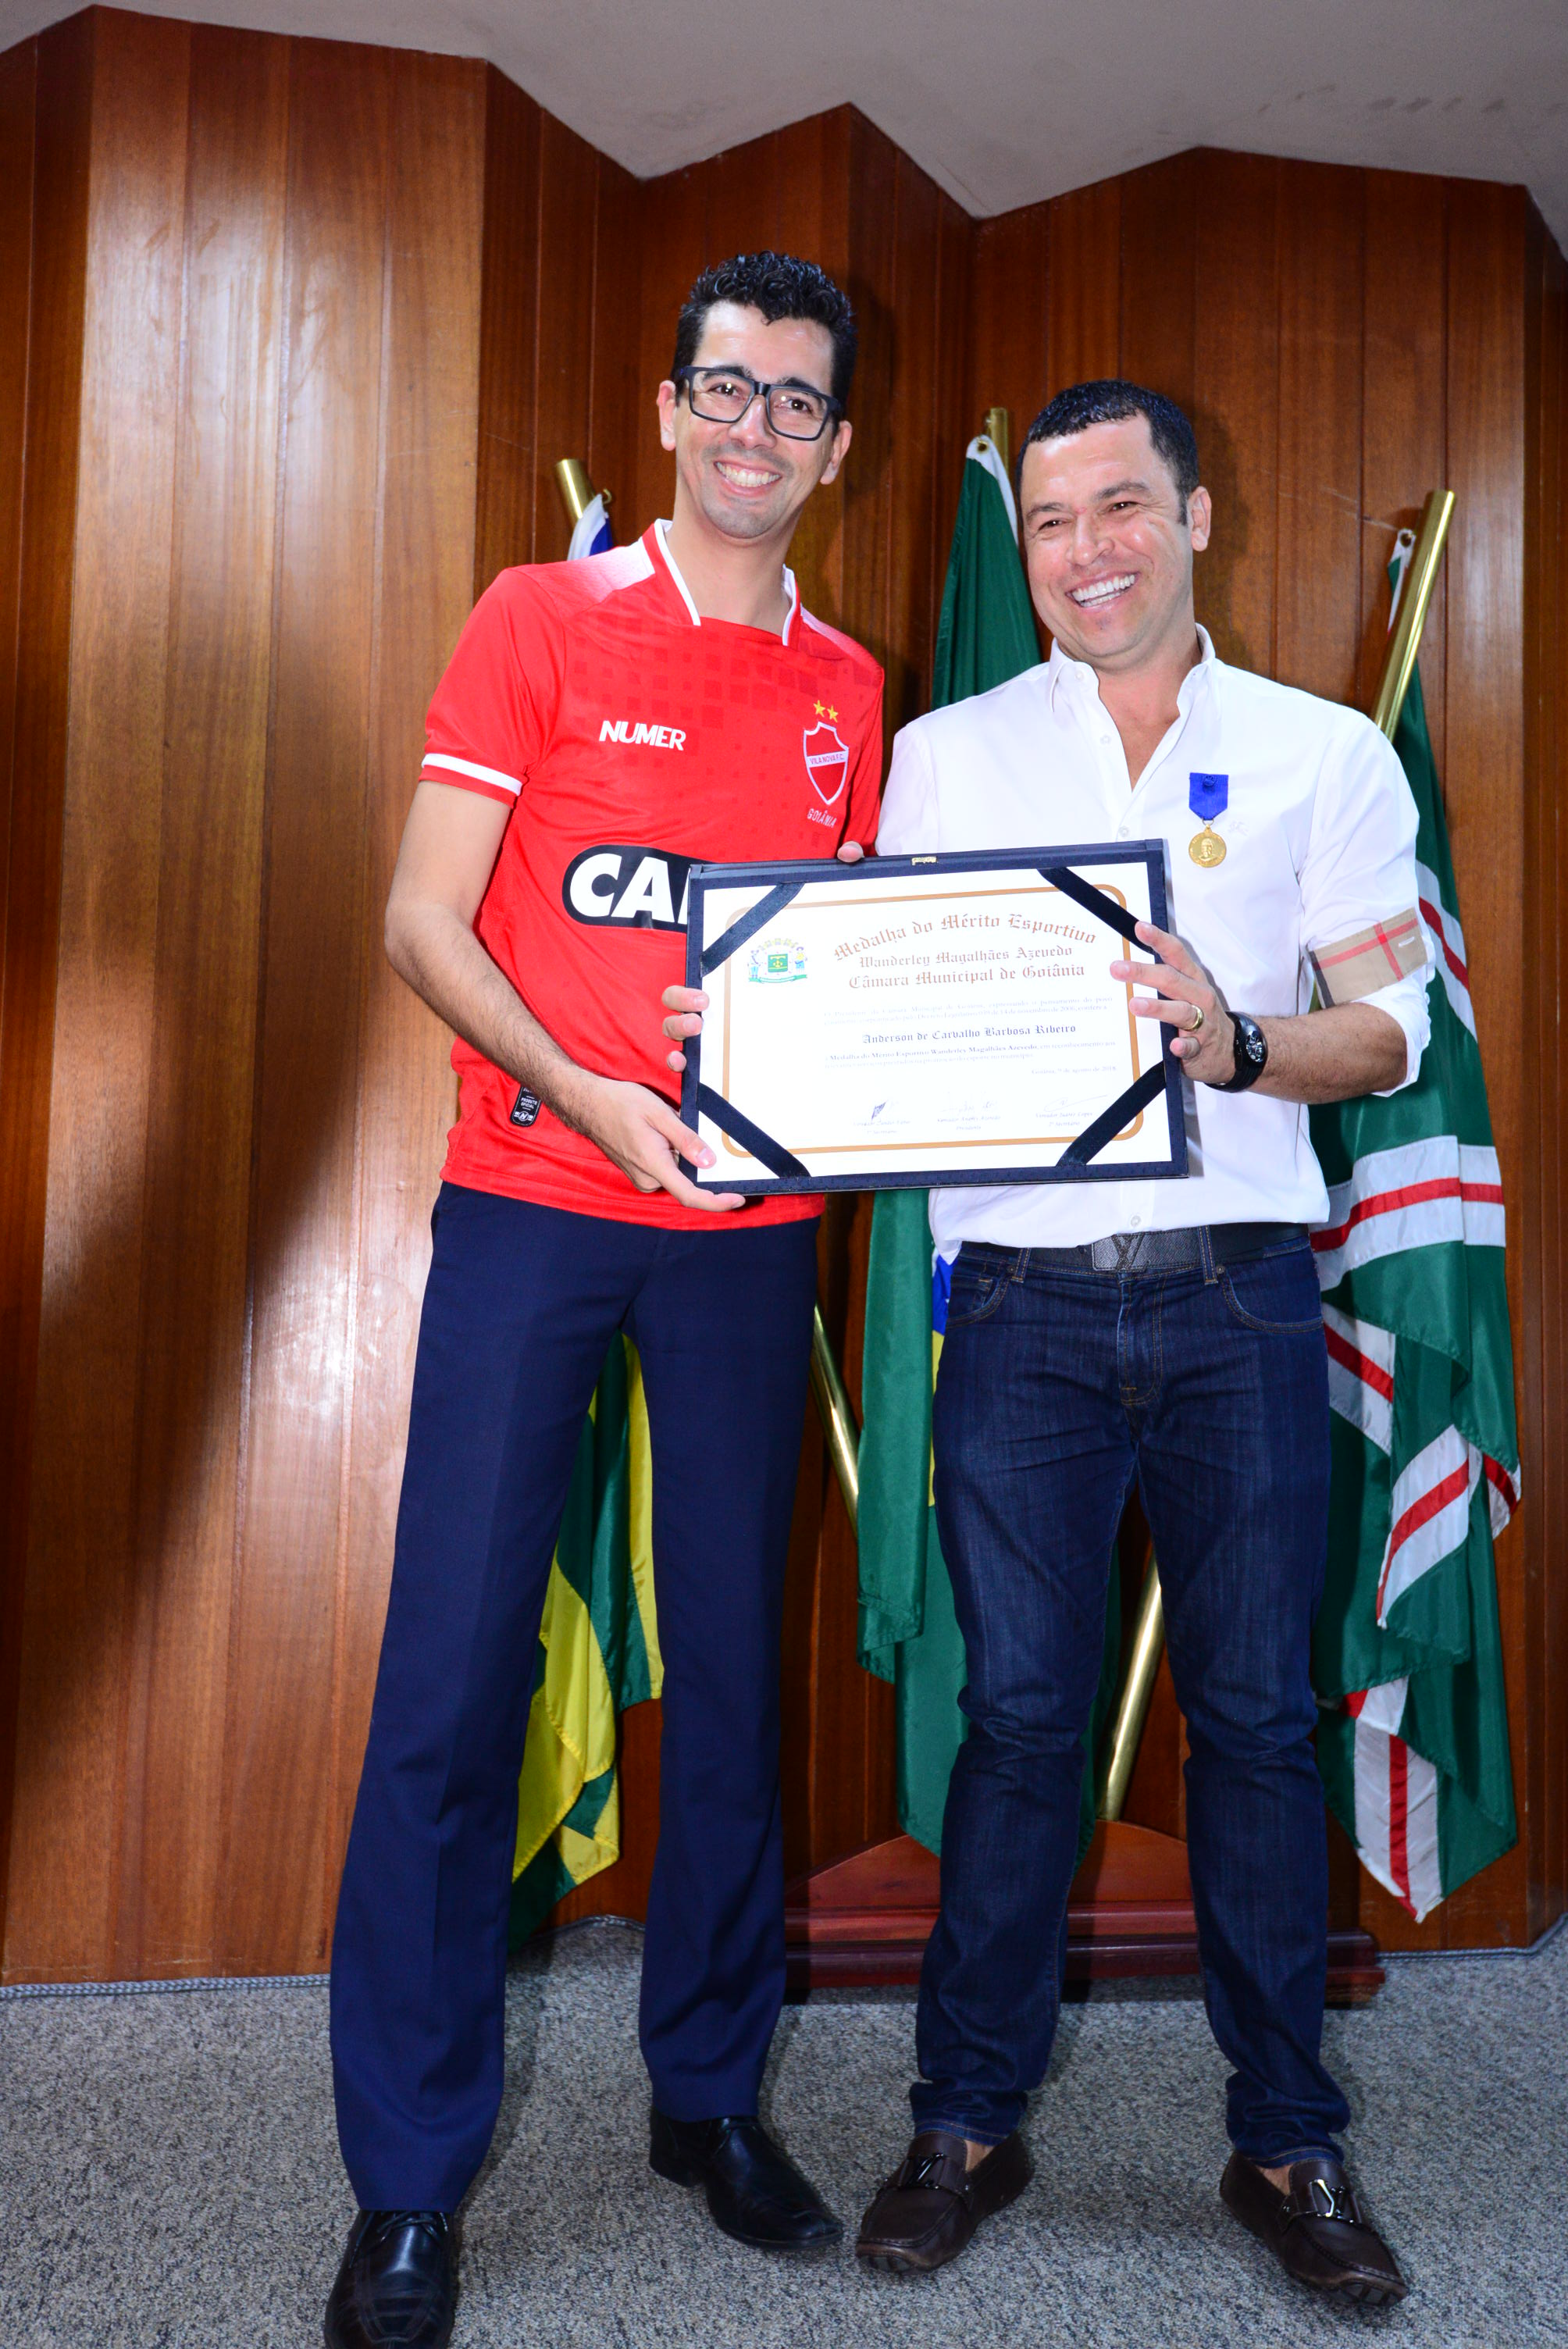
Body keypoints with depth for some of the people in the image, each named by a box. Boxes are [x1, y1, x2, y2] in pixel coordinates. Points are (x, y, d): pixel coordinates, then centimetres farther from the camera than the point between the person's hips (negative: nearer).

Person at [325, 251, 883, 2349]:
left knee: (732, 1663, 8)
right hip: (532, 1202, -3)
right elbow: (425, 921, -3)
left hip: (747, 1226, 3)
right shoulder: (539, 622, 4)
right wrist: (584, 1094, -16)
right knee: (455, 1670, -4)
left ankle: (711, 2093, 27)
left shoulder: (846, 691, 13)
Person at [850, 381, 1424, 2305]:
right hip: (1025, 1289, 0)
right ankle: (968, 2121, 20)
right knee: (1019, 1712, 3)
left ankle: (1287, 2142, 22)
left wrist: (1233, 1044, -16)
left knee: (1256, 1712, 6)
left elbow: (1391, 1030, 2)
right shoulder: (946, 756, 11)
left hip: (1237, 1290, 0)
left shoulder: (1326, 756, 8)